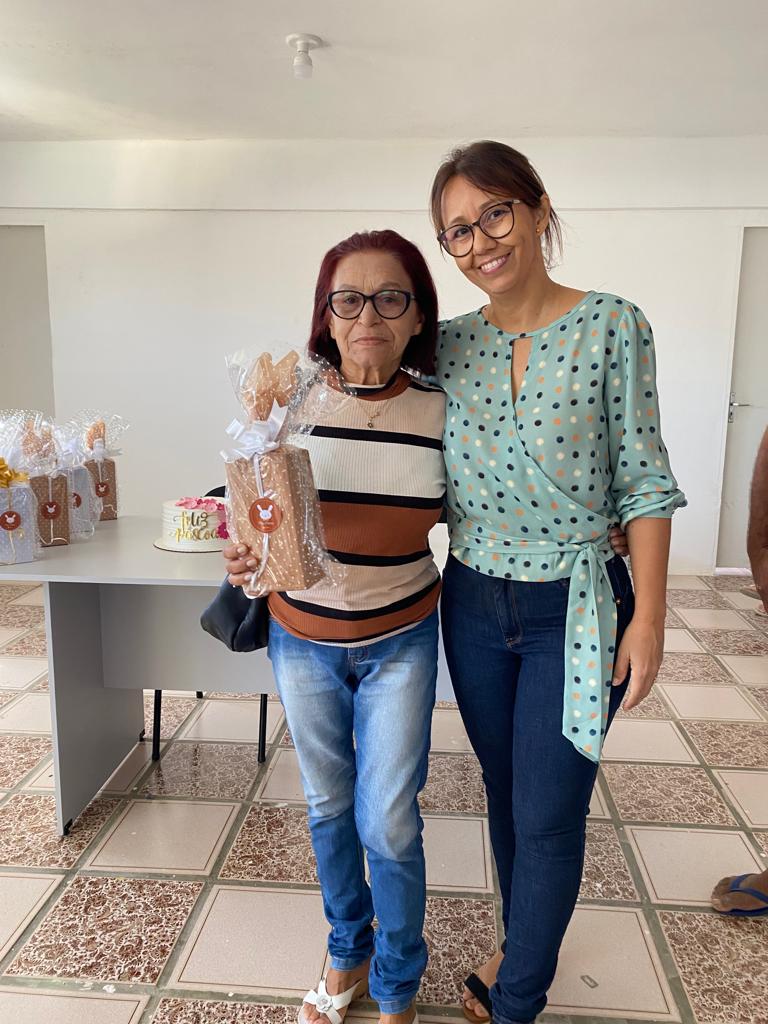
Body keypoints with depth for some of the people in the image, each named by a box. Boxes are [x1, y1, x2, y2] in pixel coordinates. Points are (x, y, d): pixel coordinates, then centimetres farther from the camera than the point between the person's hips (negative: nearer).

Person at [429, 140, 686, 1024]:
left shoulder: (612, 326, -8)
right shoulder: (448, 344, 1)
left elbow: (642, 480, -7)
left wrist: (649, 616, -10)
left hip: (575, 609, -3)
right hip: (474, 605, 4)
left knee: (548, 812, 6)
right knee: (504, 790, 20)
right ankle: (522, 946, 46)